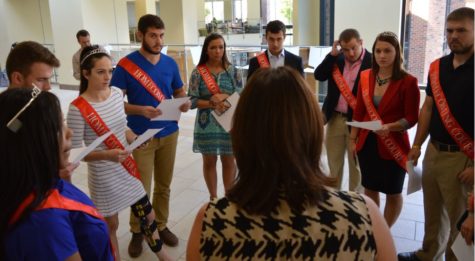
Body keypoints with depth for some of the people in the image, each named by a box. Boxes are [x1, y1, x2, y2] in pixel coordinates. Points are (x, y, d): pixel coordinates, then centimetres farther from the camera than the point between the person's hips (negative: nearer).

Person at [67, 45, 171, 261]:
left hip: (127, 169, 6)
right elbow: (74, 152, -16)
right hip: (103, 176, -5)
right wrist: (106, 155, -30)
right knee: (111, 224, 13)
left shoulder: (116, 93, -2)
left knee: (148, 216, 16)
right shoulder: (78, 108, -20)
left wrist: (133, 138, -6)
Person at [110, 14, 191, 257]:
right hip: (141, 136, -4)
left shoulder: (170, 63, 4)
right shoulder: (126, 64, -9)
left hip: (169, 133, 4)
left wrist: (185, 103, -10)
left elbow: (179, 92, 13)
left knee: (163, 185, 14)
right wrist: (140, 110, -25)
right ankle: (137, 231, 25)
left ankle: (161, 226, 32)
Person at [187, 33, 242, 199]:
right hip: (207, 124, 0)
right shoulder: (198, 72, -4)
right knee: (209, 162, 11)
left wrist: (225, 96, -19)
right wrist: (212, 104, -21)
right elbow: (192, 101, -8)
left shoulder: (231, 70, 0)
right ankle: (213, 197, 29)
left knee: (229, 161, 10)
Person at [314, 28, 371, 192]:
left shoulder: (372, 62, -10)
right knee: (333, 162, 15)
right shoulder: (336, 59, 5)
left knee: (356, 165, 9)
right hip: (335, 118, 4)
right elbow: (319, 76, -4)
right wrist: (332, 54, -10)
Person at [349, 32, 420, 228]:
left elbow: (411, 118, -11)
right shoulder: (365, 76, 2)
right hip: (367, 143, 4)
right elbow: (358, 111, 6)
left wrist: (389, 127, -29)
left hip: (393, 146, -4)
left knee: (393, 193, 12)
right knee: (369, 189, 16)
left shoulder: (408, 81, -13)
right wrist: (353, 139, 6)